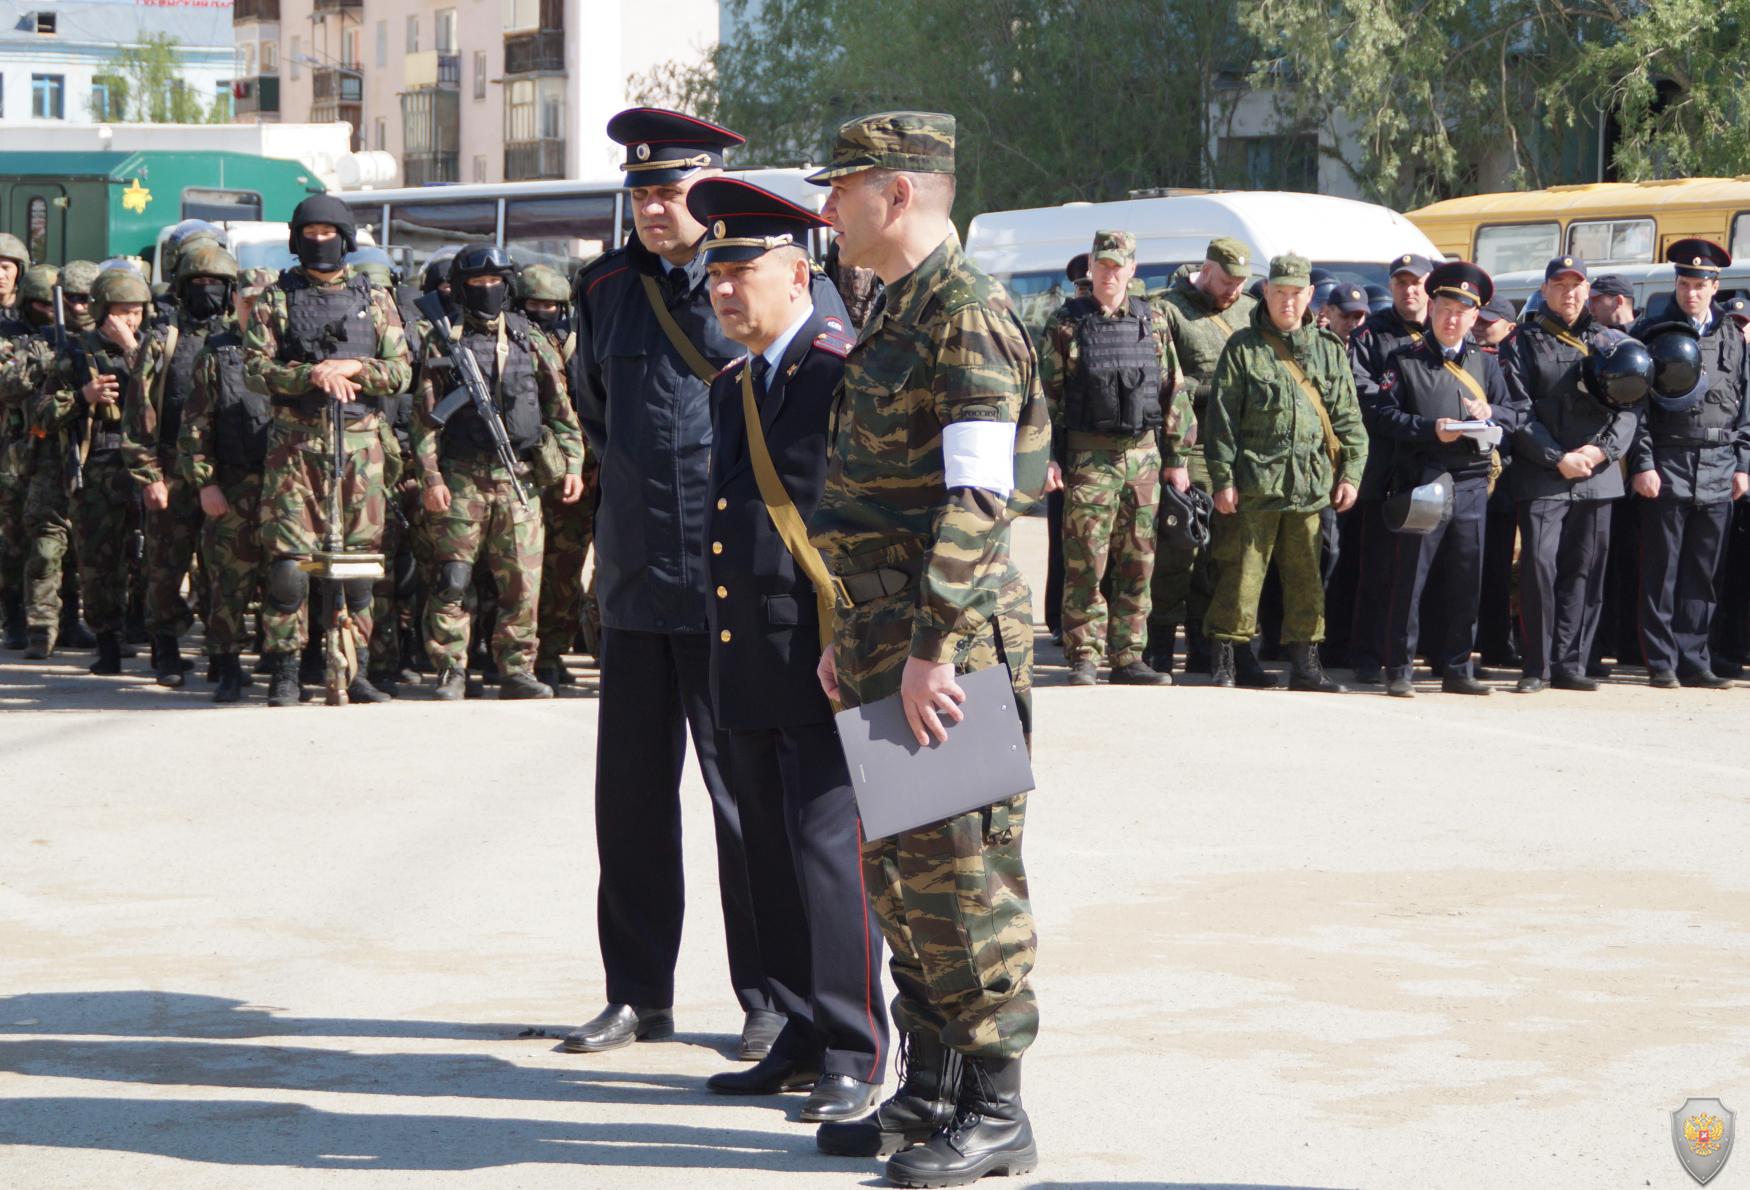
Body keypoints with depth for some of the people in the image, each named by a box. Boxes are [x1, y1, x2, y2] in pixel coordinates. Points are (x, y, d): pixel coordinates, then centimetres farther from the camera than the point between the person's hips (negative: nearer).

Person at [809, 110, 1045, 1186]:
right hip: (894, 632, 10)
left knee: (960, 871, -5)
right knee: (899, 871, 14)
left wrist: (932, 650, -23)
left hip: (952, 639, -10)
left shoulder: (968, 313, -14)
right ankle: (932, 1092, 22)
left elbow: (975, 500, -21)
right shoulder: (904, 315, 17)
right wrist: (858, 635, 20)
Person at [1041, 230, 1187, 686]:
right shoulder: (1067, 324, 1)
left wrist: (1176, 458, 9)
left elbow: (1172, 394, 12)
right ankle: (1083, 658, 0)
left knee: (1138, 564, 5)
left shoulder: (1152, 323, 9)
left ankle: (1127, 658, 12)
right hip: (1088, 456, -3)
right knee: (1086, 563, -6)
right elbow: (1047, 396, 0)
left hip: (1143, 456, 3)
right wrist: (1047, 457, -8)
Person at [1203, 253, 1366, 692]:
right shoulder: (1243, 348, 2)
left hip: (1312, 485, 3)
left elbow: (1348, 418, 14)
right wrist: (1222, 479, -7)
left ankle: (1305, 664, 14)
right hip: (1254, 483, -3)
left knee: (1307, 577, 7)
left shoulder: (1329, 350, 13)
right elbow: (1222, 419, -1)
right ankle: (1224, 662, 4)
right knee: (1242, 573, -3)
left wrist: (1350, 473, 5)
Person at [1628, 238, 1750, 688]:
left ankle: (1693, 660, 12)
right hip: (1667, 468, -3)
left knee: (1704, 574, 6)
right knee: (1661, 572, -1)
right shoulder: (1654, 334, 1)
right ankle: (1662, 663, 3)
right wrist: (1642, 464, -9)